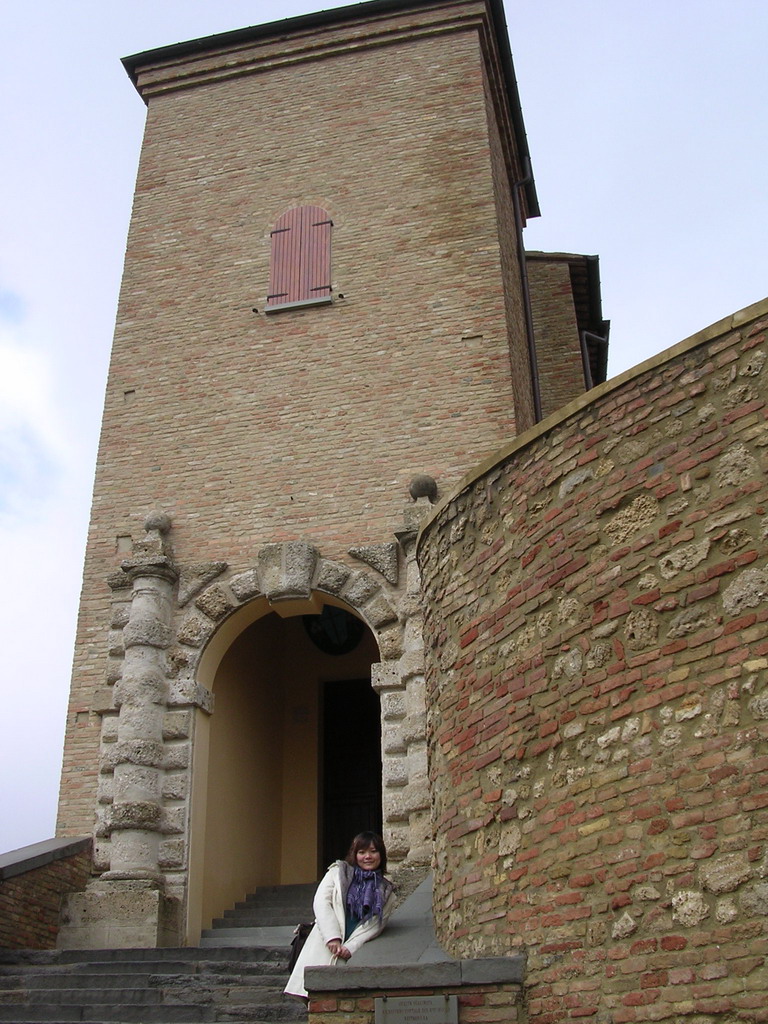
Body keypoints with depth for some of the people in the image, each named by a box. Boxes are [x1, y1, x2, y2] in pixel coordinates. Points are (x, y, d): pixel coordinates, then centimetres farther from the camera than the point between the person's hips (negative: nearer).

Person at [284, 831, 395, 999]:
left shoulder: (385, 892, 14)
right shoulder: (338, 872, 10)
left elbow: (373, 927, 5)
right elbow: (321, 902, -2)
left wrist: (351, 948, -11)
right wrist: (333, 938, -14)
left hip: (353, 953, 1)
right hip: (325, 945, 0)